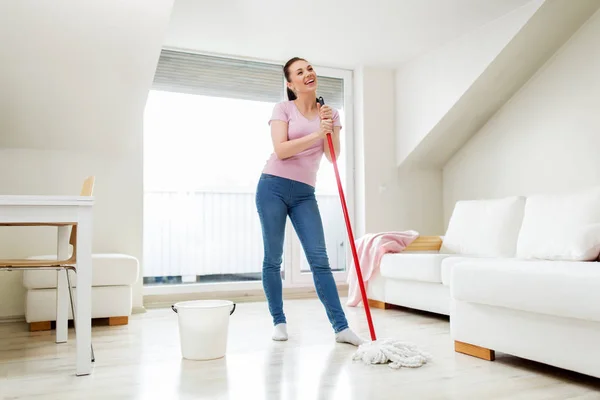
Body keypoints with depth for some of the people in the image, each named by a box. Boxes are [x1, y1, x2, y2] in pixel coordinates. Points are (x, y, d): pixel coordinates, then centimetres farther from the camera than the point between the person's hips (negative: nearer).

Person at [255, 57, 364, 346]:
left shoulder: (330, 113, 11)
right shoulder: (283, 109, 1)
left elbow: (333, 157, 4)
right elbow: (280, 150, -12)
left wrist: (331, 128, -9)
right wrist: (316, 134, -17)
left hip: (304, 194, 3)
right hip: (273, 187, -2)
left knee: (319, 259, -4)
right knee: (273, 258, 3)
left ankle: (341, 327, -3)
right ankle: (279, 321, 17)